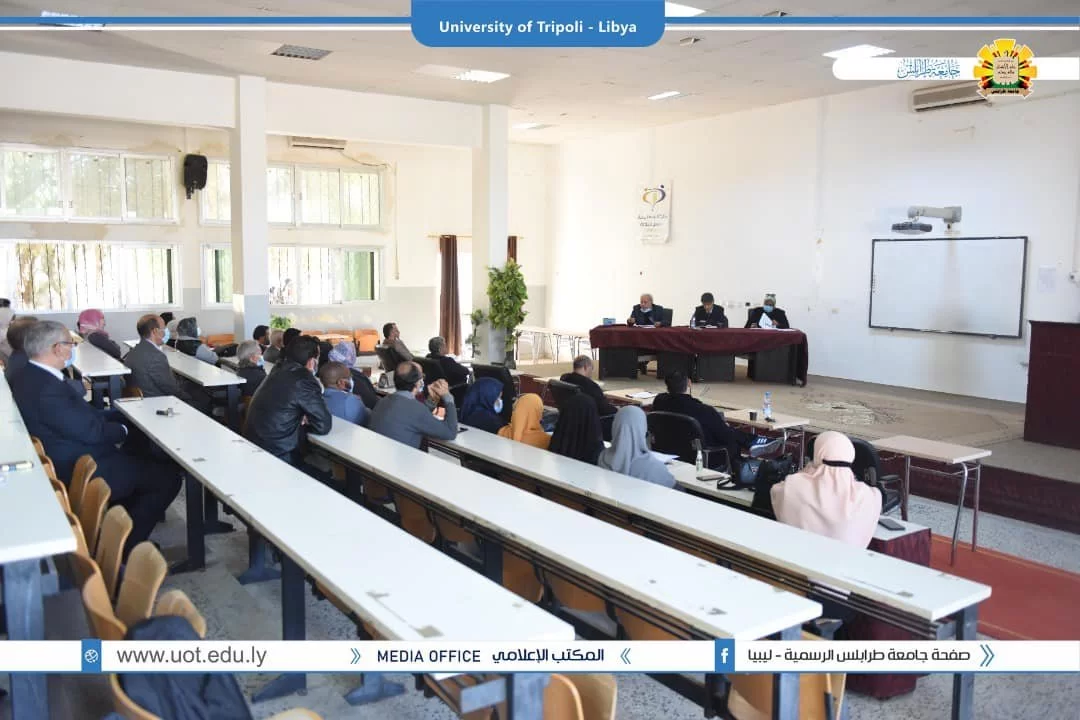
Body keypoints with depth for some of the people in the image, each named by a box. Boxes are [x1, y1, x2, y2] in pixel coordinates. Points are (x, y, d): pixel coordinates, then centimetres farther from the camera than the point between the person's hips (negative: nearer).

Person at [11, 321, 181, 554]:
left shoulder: (32, 378, 5)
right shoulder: (48, 389, -28)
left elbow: (81, 415, 10)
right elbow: (91, 431, -23)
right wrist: (123, 430, -4)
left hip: (70, 463, 11)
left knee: (139, 459, 25)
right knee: (168, 475, -4)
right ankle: (127, 545, 5)